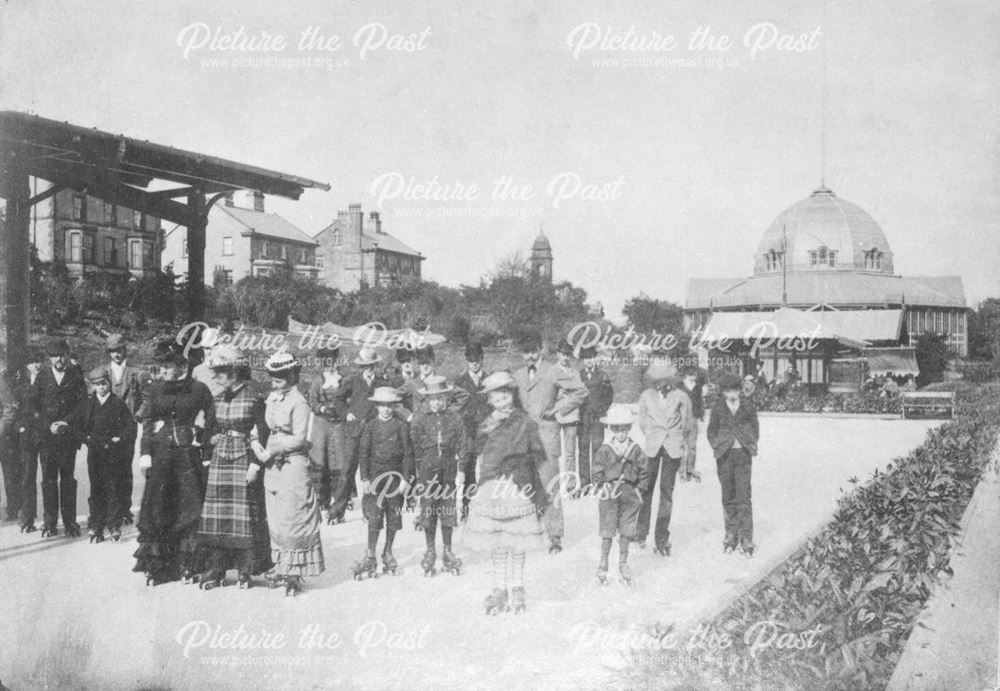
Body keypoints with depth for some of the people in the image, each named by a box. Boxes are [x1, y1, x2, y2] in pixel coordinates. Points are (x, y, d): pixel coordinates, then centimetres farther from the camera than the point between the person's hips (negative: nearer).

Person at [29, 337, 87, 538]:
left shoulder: (75, 375, 5)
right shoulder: (42, 376, 7)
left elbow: (83, 402, 2)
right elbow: (32, 403, 7)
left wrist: (66, 421, -8)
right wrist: (48, 425, 0)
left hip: (69, 434, -1)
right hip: (46, 435, 1)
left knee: (68, 478, 1)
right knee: (48, 478, 1)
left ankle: (70, 521, 6)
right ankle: (49, 523, 6)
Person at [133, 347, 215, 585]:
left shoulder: (198, 390, 0)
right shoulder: (156, 389, 8)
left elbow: (211, 422, 1)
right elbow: (146, 422, 5)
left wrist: (204, 448, -5)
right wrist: (145, 453, -4)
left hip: (188, 456, -2)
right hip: (160, 455, 2)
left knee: (189, 509, -1)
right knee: (157, 509, -1)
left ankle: (187, 565, 7)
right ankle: (155, 565, 6)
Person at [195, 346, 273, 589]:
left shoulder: (253, 399, -8)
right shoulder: (218, 399, 10)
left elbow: (262, 434, -10)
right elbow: (213, 430, 17)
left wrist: (255, 465, -15)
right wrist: (208, 455, 5)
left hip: (243, 460, -6)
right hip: (219, 460, 6)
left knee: (244, 514, -2)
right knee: (216, 514, 4)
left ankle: (245, 570, 7)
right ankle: (214, 569, 10)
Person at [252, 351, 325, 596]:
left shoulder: (298, 402, -11)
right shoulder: (271, 398, 11)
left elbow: (299, 439, -13)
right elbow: (266, 429, 16)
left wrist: (271, 451, -13)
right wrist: (257, 444, -1)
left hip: (293, 464, -7)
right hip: (272, 465, 7)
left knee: (292, 518, -3)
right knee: (274, 518, 9)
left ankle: (294, 573, 4)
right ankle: (281, 567, 19)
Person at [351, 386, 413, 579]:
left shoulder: (401, 426, 2)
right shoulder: (369, 426, 4)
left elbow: (407, 453, 2)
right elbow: (363, 453, 3)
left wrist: (406, 478, -4)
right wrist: (364, 478, -4)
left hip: (395, 475, 1)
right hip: (375, 475, -1)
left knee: (394, 517, 5)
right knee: (374, 516, -6)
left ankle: (388, 553, 19)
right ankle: (370, 557, 0)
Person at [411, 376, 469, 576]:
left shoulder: (455, 418, 4)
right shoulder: (419, 419, 2)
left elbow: (463, 445, 3)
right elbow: (414, 445, 2)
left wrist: (462, 470, -3)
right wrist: (417, 470, -3)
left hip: (449, 471, 1)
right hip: (427, 472, 0)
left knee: (448, 513, 5)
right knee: (428, 513, 4)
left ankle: (447, 552, 18)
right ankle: (430, 552, 17)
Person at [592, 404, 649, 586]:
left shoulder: (635, 450, -1)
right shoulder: (604, 450, -6)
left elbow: (644, 472, 6)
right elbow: (597, 472, -1)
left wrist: (639, 489, 0)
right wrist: (602, 488, -7)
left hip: (630, 497, 2)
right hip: (609, 496, -2)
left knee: (626, 531, 7)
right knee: (607, 532, 3)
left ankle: (623, 564, 20)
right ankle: (603, 565, 14)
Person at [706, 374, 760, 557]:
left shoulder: (748, 408, 5)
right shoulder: (718, 409, 5)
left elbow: (755, 429, 13)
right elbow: (711, 431, 10)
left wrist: (751, 445, 4)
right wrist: (718, 447, 0)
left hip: (743, 454, -1)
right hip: (724, 456, 1)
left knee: (743, 497, -7)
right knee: (728, 497, 7)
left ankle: (746, 539, -3)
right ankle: (731, 535, 16)